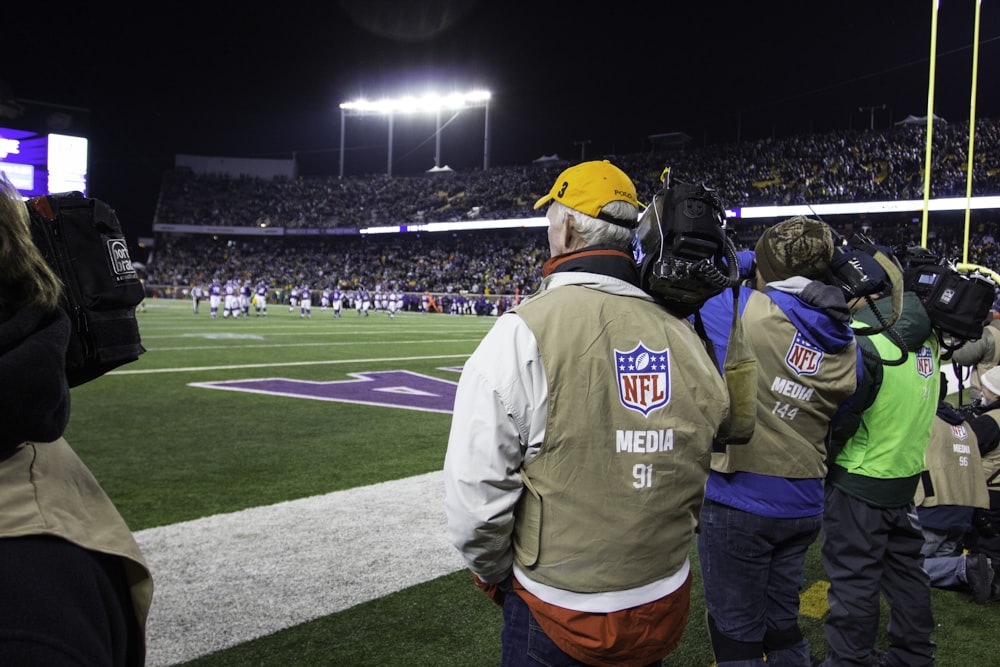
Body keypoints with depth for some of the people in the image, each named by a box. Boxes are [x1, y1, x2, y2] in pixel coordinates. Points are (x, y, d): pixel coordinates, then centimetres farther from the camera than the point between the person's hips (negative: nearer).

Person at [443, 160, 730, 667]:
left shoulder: (523, 333, -19)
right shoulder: (682, 335, -4)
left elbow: (477, 492, -19)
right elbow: (693, 483, 5)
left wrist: (492, 573, -1)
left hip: (557, 619, -4)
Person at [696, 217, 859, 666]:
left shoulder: (745, 308, -17)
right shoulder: (847, 347, 0)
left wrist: (749, 261, 8)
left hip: (738, 500, -5)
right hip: (803, 507, 6)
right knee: (783, 625, 22)